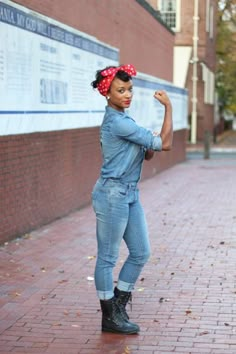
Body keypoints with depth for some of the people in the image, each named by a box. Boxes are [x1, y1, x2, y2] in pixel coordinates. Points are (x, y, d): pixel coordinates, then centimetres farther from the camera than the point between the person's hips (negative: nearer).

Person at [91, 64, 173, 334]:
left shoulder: (121, 120, 13)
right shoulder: (117, 122, -19)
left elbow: (146, 154, 19)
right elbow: (165, 143, -18)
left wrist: (150, 145, -4)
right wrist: (168, 107, -10)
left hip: (130, 194, 10)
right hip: (113, 194, -10)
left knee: (141, 252, 13)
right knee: (108, 257, 2)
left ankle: (118, 305, 26)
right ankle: (110, 317, 12)